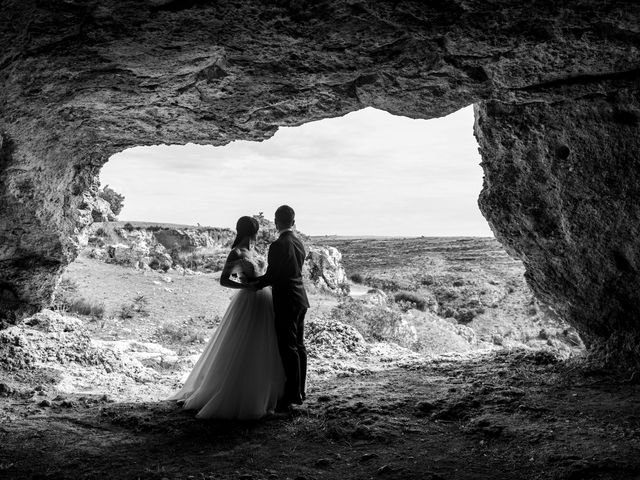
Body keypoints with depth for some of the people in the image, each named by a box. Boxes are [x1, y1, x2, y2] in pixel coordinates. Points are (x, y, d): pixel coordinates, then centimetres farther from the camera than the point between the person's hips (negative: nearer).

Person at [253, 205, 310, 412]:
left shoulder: (278, 245, -17)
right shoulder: (299, 243, 10)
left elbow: (271, 276, -18)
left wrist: (253, 285, -2)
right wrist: (259, 280, 16)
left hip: (286, 301, -9)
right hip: (300, 300, 9)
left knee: (288, 348, -4)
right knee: (298, 345, 14)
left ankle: (292, 395, 1)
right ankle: (300, 392, 24)